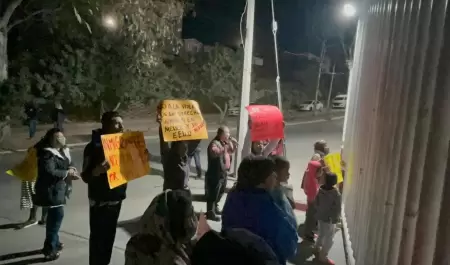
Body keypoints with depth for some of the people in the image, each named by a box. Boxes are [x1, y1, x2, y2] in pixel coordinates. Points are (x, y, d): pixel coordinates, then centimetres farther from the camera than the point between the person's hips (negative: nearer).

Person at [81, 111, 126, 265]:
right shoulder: (94, 146, -14)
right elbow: (85, 176, -17)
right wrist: (97, 170, -38)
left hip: (116, 198, 6)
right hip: (100, 201, -6)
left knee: (110, 235, 16)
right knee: (98, 237, 1)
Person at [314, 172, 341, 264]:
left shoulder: (321, 189, -7)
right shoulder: (336, 194, -25)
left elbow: (316, 202, 4)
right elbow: (337, 209, -19)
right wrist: (336, 218, -4)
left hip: (320, 216, 6)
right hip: (330, 219, -6)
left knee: (321, 234, 26)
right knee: (329, 239, 10)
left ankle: (317, 250, 41)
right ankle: (323, 256, 18)